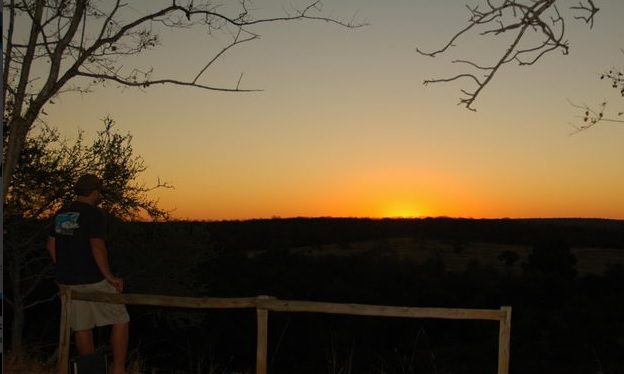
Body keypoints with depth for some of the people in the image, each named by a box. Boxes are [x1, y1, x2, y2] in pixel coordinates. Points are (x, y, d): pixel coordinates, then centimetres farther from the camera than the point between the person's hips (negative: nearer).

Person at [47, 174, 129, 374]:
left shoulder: (60, 214, 11)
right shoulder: (94, 214, -13)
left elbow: (51, 245, 15)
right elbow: (97, 247, -21)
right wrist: (110, 277, -16)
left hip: (67, 281, 7)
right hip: (93, 281, -7)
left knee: (82, 327, 12)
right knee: (120, 321, 3)